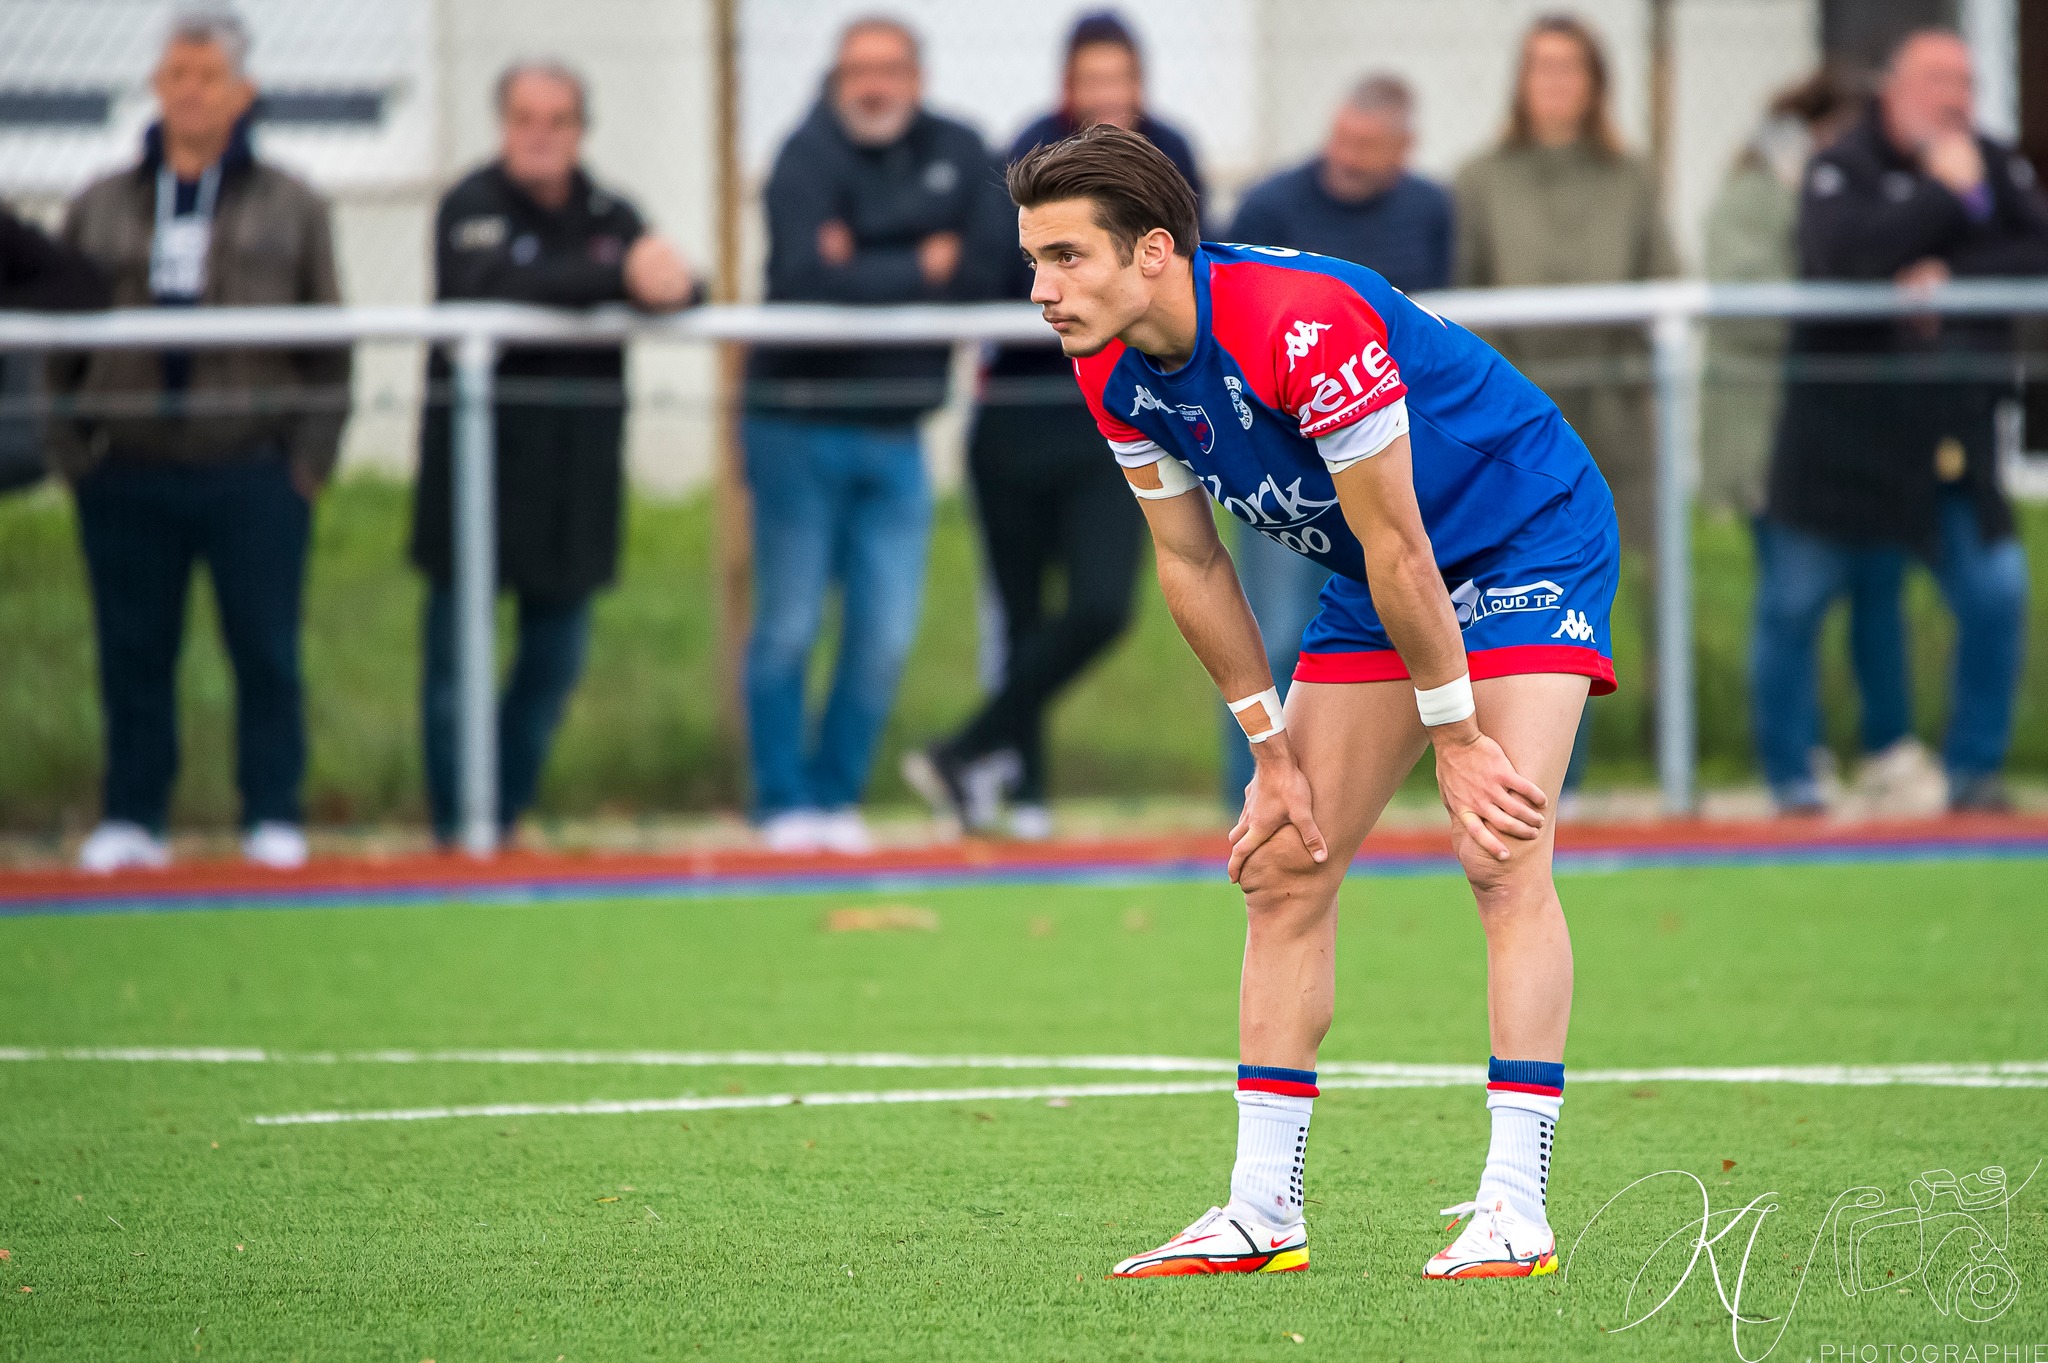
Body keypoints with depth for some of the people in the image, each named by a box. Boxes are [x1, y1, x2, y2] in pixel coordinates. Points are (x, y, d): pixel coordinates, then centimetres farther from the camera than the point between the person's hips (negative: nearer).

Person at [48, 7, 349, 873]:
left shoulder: (290, 209, 7)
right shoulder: (102, 208, 11)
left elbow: (330, 345, 7)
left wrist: (311, 456, -3)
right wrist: (70, 445, 3)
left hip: (252, 472, -2)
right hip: (128, 476, 2)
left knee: (266, 653, 1)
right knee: (134, 654, 5)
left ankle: (273, 818, 9)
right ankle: (132, 817, 12)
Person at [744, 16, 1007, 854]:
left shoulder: (958, 154, 5)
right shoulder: (809, 156, -10)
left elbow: (995, 267, -7)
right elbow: (806, 276, -25)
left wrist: (866, 265, -16)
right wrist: (920, 266, -14)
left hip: (895, 436, 4)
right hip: (799, 428, -4)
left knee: (885, 636, 4)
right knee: (789, 627, 1)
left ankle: (838, 795, 17)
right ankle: (784, 804, 10)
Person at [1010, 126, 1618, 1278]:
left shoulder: (1306, 327, -35)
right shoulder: (1114, 373, -10)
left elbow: (1397, 547, -28)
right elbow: (1190, 560, 2)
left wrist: (1456, 739, -21)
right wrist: (1274, 749, 2)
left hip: (1528, 535, -8)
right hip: (1373, 581, 8)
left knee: (1504, 858, -20)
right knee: (1286, 866, 2)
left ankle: (1516, 1207, -20)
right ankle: (1263, 1211, 6)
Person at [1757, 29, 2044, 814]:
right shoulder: (1842, 169, -6)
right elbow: (1846, 256, -25)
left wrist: (1954, 277, -14)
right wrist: (1945, 192, -18)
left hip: (1955, 443, 3)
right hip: (1842, 433, -3)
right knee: (1793, 603, 1)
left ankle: (1975, 771, 5)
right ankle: (1790, 777, 14)